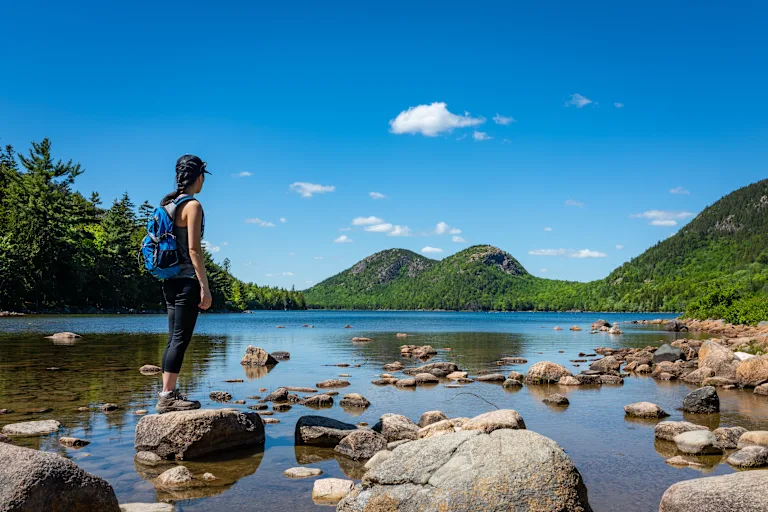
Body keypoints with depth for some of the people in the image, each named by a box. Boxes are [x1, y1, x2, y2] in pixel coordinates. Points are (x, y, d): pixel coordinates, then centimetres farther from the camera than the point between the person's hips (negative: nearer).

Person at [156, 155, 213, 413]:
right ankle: (167, 396, -6)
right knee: (180, 339, -6)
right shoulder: (193, 205, -10)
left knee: (174, 339, 12)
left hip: (171, 280, 9)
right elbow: (193, 249, -16)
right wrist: (204, 287, -15)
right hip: (187, 279, -9)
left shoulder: (169, 204, 15)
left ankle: (168, 394, 16)